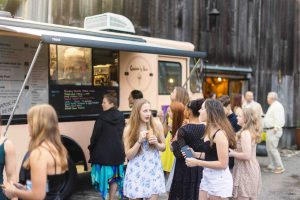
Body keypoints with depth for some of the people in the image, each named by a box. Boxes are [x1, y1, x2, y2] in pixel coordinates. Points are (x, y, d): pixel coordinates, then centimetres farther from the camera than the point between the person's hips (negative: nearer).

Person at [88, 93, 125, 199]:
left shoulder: (102, 118, -15)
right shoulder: (121, 117, 2)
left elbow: (95, 135, -10)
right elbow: (123, 134, 10)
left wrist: (91, 148, 4)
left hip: (103, 151, -5)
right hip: (117, 151, 5)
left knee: (104, 175, 4)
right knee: (114, 176, 12)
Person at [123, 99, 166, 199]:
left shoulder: (157, 125, -1)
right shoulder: (129, 129, -5)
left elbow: (163, 147, 10)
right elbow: (128, 155, -5)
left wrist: (156, 143, -12)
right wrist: (139, 141, -18)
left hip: (154, 169, 1)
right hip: (136, 170, -1)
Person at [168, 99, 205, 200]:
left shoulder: (183, 130, -17)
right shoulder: (204, 128, 0)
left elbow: (179, 154, -19)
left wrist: (174, 142, -4)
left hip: (185, 168, -5)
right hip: (199, 168, 6)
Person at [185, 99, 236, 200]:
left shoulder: (220, 133, -20)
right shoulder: (210, 130, 8)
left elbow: (223, 164, -22)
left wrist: (197, 162, -21)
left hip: (219, 179, -8)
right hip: (207, 176, 9)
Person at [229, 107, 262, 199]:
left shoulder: (245, 133, -19)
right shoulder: (252, 132, 9)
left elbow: (246, 155, -25)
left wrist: (232, 153, -12)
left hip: (245, 171, -10)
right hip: (253, 169, 10)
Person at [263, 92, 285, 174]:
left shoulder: (277, 106, -14)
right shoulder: (273, 106, 19)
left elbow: (279, 119, -24)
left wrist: (276, 127, -30)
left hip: (273, 131, -11)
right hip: (270, 130, 11)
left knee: (272, 148, -9)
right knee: (269, 148, 14)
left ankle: (279, 167, -2)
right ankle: (271, 166, 21)